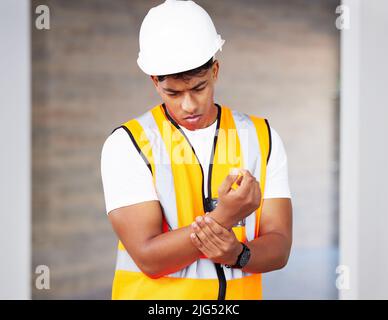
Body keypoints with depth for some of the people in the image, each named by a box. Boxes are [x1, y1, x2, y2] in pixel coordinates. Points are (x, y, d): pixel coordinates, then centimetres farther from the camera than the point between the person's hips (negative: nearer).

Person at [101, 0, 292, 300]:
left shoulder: (262, 137, -1)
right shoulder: (127, 144, -11)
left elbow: (279, 247, -3)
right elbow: (149, 258, -17)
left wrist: (237, 253, -23)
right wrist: (223, 217, -30)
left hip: (241, 293, 2)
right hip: (154, 295, -2)